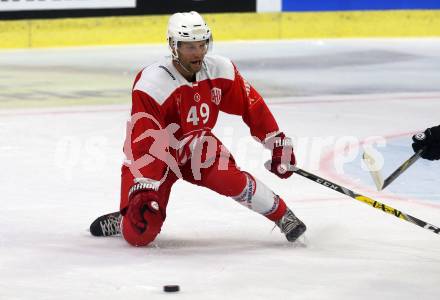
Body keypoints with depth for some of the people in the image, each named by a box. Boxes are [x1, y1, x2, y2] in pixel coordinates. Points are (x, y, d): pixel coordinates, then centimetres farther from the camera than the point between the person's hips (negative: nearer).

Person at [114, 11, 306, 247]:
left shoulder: (221, 70, -13)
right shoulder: (151, 84, -28)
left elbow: (252, 106, -1)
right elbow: (143, 142, -31)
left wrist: (278, 142, -3)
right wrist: (143, 189, -39)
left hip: (197, 149, 3)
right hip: (154, 155, -3)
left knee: (229, 178, -28)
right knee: (139, 234, -17)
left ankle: (282, 215, -6)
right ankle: (124, 220, 19)